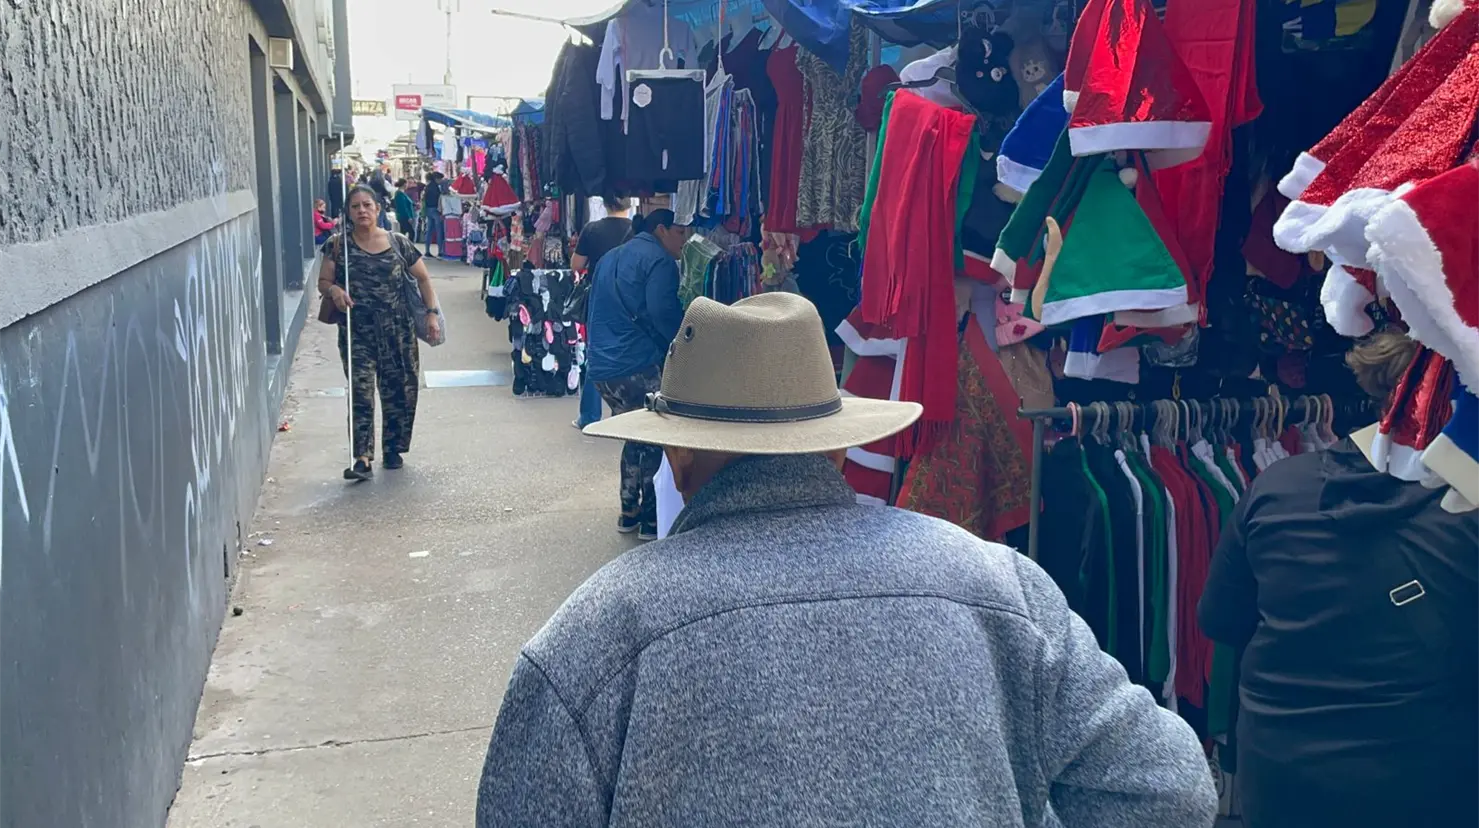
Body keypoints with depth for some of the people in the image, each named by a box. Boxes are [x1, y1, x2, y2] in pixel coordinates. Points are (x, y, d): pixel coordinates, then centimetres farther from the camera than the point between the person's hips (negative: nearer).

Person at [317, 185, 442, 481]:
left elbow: (423, 279, 9)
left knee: (399, 390, 6)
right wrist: (334, 290, -17)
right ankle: (363, 458, -9)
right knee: (360, 392, -8)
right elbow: (323, 282, 7)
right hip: (356, 332, -1)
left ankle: (393, 449, 23)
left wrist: (431, 313, -1)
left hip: (397, 331, 1)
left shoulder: (398, 243, 2)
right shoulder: (338, 245, 2)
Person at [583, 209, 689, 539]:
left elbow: (595, 312, 26)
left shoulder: (610, 258, 21)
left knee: (637, 436, 21)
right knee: (657, 442, 2)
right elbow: (664, 313, -17)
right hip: (640, 368, -9)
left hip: (601, 367, 9)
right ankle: (652, 519, 4)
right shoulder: (659, 260, -8)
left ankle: (629, 512, 24)